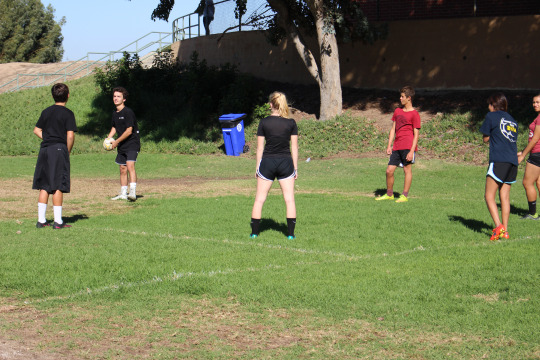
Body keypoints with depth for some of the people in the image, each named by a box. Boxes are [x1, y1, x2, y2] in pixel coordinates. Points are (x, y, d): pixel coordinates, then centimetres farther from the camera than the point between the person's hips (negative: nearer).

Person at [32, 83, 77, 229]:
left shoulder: (46, 112, 12)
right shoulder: (67, 113, -5)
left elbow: (37, 130, 15)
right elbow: (70, 135, -12)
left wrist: (48, 139, 14)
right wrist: (68, 151, 1)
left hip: (44, 150, 5)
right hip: (59, 150, -5)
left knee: (44, 187, 9)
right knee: (58, 187, -4)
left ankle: (41, 220, 10)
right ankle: (58, 221, -4)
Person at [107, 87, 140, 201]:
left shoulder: (128, 112, -14)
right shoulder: (115, 113, 10)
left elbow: (129, 131, -17)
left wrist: (116, 142, -11)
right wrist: (108, 138, 8)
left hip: (132, 143, -8)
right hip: (121, 145, 8)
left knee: (130, 166, -22)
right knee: (122, 169, 10)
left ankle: (133, 192, -28)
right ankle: (123, 194, 17)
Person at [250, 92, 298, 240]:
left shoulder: (264, 122, -5)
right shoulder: (291, 123, -2)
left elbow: (260, 148, -2)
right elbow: (294, 147, 1)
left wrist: (257, 167, 7)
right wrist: (295, 168, 9)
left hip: (267, 162, -1)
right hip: (286, 162, 1)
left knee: (259, 199, 8)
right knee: (289, 199, 6)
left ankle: (254, 232, 10)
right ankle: (291, 233, 4)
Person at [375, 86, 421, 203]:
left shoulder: (414, 114, -4)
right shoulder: (397, 111, 17)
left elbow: (416, 134, -6)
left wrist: (412, 151, -13)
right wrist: (389, 146, 11)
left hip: (408, 146, -6)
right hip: (397, 147, 7)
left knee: (407, 169, -2)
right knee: (389, 171, 5)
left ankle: (404, 196, 3)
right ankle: (389, 194, 18)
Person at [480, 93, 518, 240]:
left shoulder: (492, 116, 2)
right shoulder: (512, 120, 21)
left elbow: (485, 138, 7)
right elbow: (513, 140, 18)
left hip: (498, 161, -7)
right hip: (513, 162, 7)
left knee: (489, 196, -4)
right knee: (505, 196, 9)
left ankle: (498, 227, -18)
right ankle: (504, 231, 7)